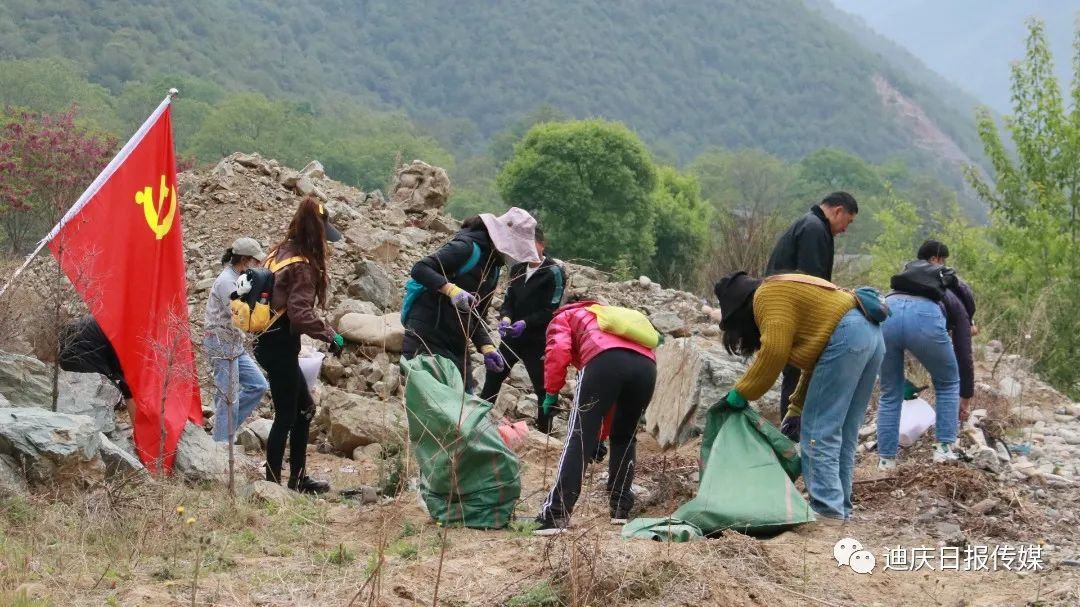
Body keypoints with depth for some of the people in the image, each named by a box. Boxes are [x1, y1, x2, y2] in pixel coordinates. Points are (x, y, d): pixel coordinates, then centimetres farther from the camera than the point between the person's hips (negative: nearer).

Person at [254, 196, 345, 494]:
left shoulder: (281, 252, 7)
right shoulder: (302, 266, -19)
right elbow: (300, 314, -26)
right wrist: (330, 335, -18)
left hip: (269, 340, 9)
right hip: (281, 345, -9)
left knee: (304, 407, 18)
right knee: (286, 415, 1)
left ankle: (297, 478, 24)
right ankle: (272, 482, 6)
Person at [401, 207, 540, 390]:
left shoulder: (493, 268, 17)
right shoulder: (467, 247, -10)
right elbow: (420, 269, -18)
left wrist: (487, 348, 1)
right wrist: (451, 289, -33)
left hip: (457, 346, 9)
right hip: (426, 340, -9)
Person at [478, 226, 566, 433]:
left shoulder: (554, 272, -9)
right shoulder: (517, 269, 9)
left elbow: (552, 311, -14)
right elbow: (508, 299, 9)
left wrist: (525, 323, -26)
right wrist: (505, 317, -13)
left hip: (537, 340, -6)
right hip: (512, 337, 6)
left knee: (543, 387, -1)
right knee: (493, 377, 8)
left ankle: (544, 433, 6)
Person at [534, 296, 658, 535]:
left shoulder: (563, 317, 32)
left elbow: (558, 350, 5)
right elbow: (614, 398, 45)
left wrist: (551, 392, 13)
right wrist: (600, 434, 48)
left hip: (604, 359, -5)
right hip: (646, 364, 5)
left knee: (580, 438, -5)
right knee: (624, 438, 25)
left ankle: (556, 515, -14)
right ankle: (620, 508, 24)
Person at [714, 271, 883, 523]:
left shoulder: (767, 296, -1)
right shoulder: (788, 292, 28)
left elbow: (774, 352, -13)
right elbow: (813, 359, 26)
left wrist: (741, 393, -4)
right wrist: (797, 408, 24)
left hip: (846, 338, -10)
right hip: (871, 334, 10)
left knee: (819, 431, -6)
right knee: (843, 432, 13)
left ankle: (827, 509, -10)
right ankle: (840, 507, 15)